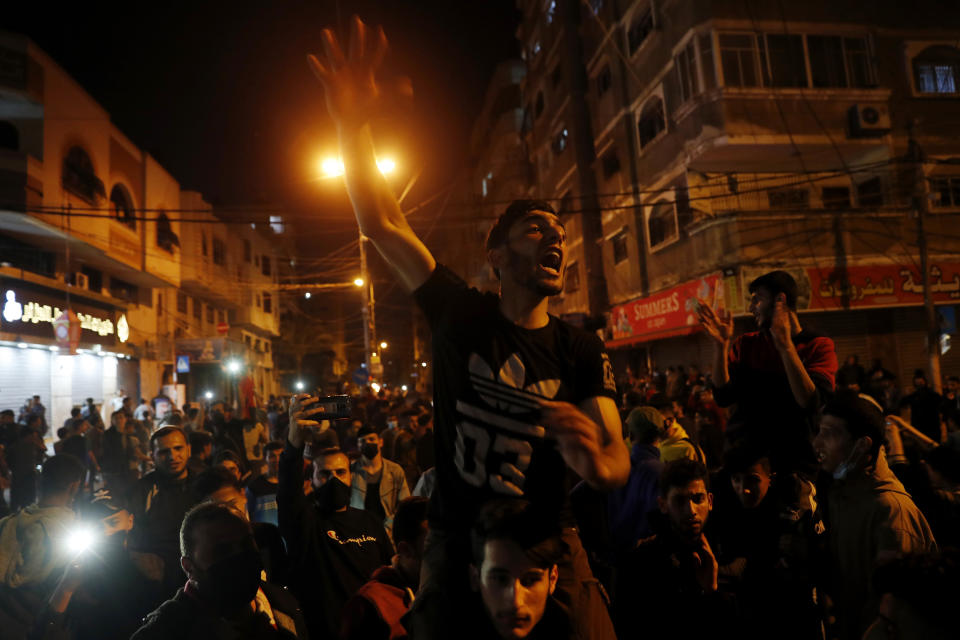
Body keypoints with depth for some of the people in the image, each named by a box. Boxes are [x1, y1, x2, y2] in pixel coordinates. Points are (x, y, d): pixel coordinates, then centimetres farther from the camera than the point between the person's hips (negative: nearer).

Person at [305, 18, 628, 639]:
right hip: (457, 543, 0)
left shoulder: (582, 350, -4)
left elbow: (620, 463, -9)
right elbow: (384, 226, -12)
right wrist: (354, 125, -25)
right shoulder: (461, 313, -5)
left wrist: (595, 460, -33)